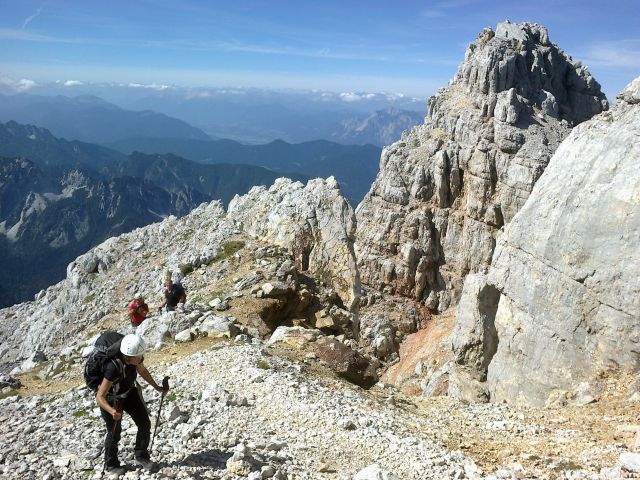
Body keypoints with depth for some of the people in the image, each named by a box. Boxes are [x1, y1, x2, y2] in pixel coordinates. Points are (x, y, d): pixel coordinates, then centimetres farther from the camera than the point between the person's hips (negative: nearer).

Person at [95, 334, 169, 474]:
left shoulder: (136, 357, -23)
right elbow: (99, 397, -39)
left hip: (129, 392, 5)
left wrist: (157, 387, 3)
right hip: (111, 398, -5)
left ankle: (141, 456, 24)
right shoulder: (113, 367, -41)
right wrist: (112, 411, -55)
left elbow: (142, 370, 2)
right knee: (114, 432, 6)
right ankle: (111, 464, 33)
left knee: (145, 424, 2)